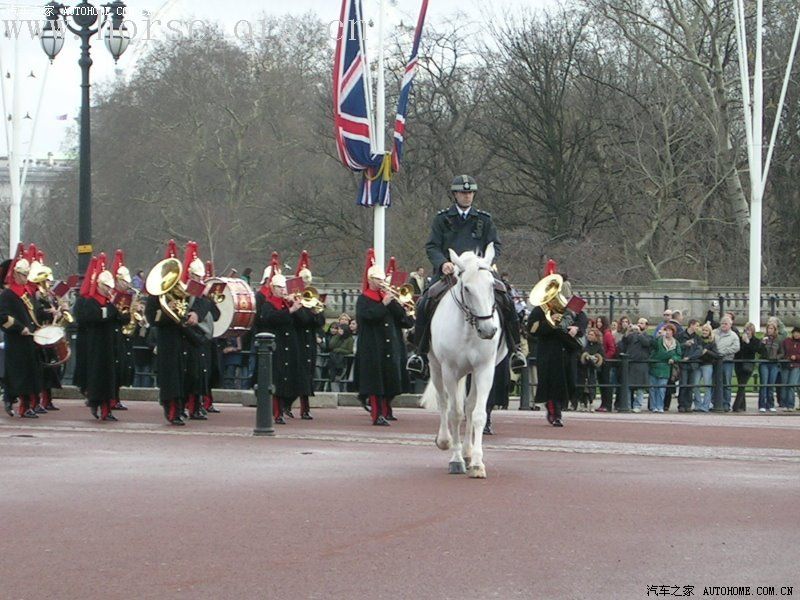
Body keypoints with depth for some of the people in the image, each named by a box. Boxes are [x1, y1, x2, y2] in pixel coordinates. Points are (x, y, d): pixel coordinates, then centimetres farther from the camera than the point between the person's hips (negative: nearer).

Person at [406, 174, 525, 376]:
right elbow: (432, 246, 4)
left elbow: (496, 246, 8)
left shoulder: (484, 220, 13)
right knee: (425, 302, -22)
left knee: (506, 300, -20)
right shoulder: (442, 219, 10)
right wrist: (442, 263, -15)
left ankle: (515, 348, -5)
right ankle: (420, 351, -6)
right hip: (448, 272, 0)